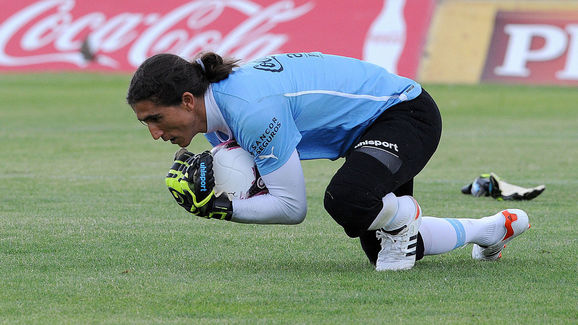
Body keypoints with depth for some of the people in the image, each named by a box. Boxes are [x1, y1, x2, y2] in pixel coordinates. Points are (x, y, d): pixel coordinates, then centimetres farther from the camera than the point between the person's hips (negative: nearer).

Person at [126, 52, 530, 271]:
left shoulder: (252, 111, -34)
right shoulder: (216, 102, -5)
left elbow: (293, 207, -27)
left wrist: (223, 209, -26)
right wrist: (209, 190, -12)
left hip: (406, 114, -10)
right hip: (371, 127, 10)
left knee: (345, 200, -37)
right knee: (382, 251, 18)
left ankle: (405, 216, -3)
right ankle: (495, 228, 38)